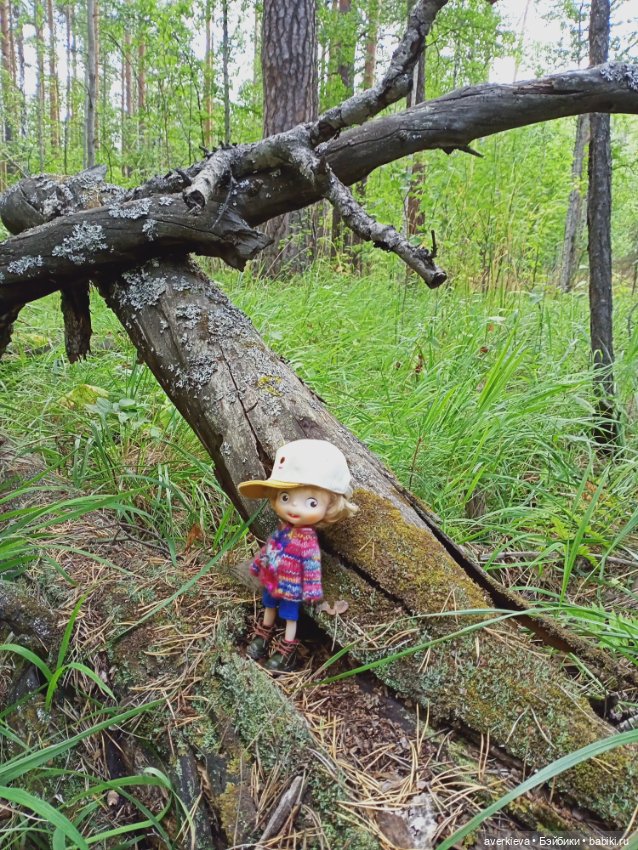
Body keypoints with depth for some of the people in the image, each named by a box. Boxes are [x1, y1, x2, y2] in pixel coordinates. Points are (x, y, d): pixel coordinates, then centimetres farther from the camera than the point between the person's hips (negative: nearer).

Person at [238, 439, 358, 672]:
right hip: (271, 580, 6)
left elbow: (312, 565, -18)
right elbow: (267, 547, 5)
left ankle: (286, 650, 31)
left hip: (291, 586, -6)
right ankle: (263, 635, 48)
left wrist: (310, 589, -14)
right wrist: (258, 565, 15)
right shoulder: (281, 530, -11)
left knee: (290, 616, 13)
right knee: (269, 607, 26)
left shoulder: (308, 539, -26)